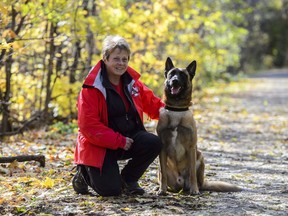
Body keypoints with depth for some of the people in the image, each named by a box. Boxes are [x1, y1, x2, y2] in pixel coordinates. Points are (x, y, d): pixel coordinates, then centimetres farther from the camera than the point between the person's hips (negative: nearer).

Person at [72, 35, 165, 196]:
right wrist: (119, 141, -22)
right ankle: (85, 173, 15)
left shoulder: (132, 81, 4)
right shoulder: (92, 88, -15)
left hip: (128, 136, 6)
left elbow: (150, 101, 17)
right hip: (99, 145, -6)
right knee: (111, 190, -20)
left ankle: (128, 179, 4)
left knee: (154, 143, -23)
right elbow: (88, 125, -19)